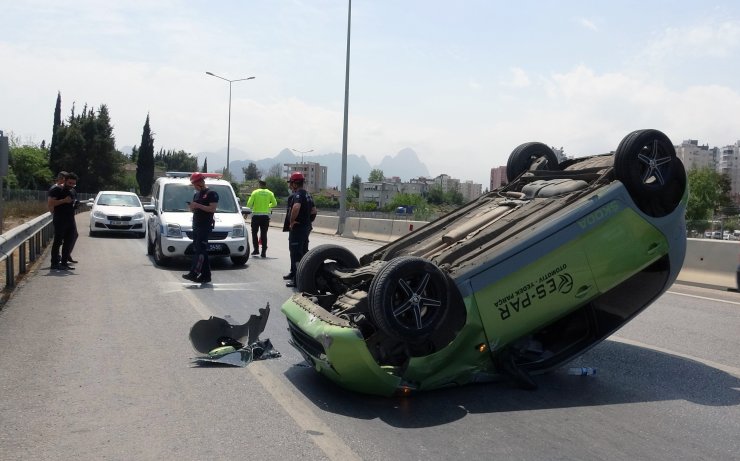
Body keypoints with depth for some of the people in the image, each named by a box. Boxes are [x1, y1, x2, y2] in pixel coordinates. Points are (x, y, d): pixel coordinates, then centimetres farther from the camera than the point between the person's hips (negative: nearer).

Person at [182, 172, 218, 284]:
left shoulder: (211, 194, -4)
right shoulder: (196, 194, 21)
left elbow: (213, 208, -15)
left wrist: (198, 205, -19)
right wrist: (191, 207, 4)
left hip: (205, 226, -8)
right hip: (196, 226, 8)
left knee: (200, 250, -15)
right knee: (202, 251, 7)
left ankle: (194, 273, -23)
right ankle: (206, 275, 10)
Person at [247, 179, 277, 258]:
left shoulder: (255, 192, -5)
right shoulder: (270, 193, 1)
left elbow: (249, 204, -9)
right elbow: (274, 204, 7)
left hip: (256, 215, -2)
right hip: (266, 216, 2)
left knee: (254, 233, 12)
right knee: (264, 234, 5)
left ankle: (256, 249, 9)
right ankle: (264, 252, 0)